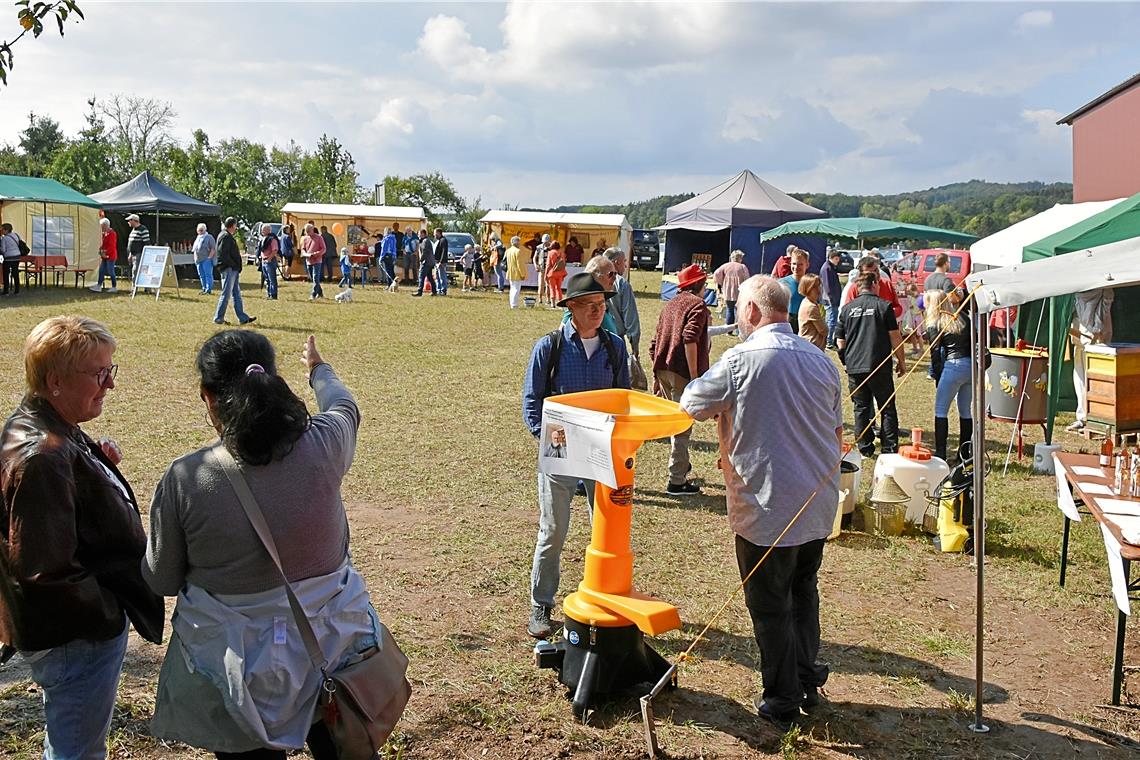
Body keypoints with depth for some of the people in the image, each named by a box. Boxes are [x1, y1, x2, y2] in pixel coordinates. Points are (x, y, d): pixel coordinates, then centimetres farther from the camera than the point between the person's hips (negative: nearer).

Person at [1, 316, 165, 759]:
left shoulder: (55, 431, 4)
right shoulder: (42, 456, -28)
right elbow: (45, 570, -30)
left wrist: (99, 461, 0)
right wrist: (108, 614, -18)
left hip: (80, 624, 10)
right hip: (76, 638, -10)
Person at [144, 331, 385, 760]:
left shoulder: (183, 479, -20)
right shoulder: (323, 444, -16)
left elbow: (161, 582, -7)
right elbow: (344, 406, 10)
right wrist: (318, 369, 31)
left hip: (238, 668, -1)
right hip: (331, 648, 2)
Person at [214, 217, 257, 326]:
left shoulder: (228, 236, 18)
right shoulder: (225, 236, -13)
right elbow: (223, 253, -22)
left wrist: (237, 266, 10)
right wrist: (234, 265, -17)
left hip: (233, 269, 11)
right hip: (228, 269, -11)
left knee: (237, 294, 11)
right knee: (226, 294, -6)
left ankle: (243, 318, 14)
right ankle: (218, 318, 0)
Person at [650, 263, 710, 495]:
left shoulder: (670, 304, 20)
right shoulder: (697, 304, -4)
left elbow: (655, 343, 19)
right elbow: (689, 338, -20)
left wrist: (656, 375, 25)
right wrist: (694, 376, -21)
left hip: (663, 369, 8)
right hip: (682, 372, -8)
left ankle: (682, 465, 35)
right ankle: (676, 480, -1)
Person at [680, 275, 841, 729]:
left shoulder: (742, 359, -15)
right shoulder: (821, 360, 5)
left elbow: (691, 404, -2)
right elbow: (837, 431, 14)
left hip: (767, 509, -7)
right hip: (819, 505, 7)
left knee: (769, 606, 7)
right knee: (803, 591, 23)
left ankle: (781, 701, 20)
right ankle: (808, 683, 34)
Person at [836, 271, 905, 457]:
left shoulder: (847, 309, 5)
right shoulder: (884, 306, -4)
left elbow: (840, 342, 8)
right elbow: (895, 338, -4)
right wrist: (901, 361, 9)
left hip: (854, 367, 3)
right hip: (880, 366, -3)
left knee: (861, 408, 12)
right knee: (887, 408, 8)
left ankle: (865, 448, 14)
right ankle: (890, 448, 9)